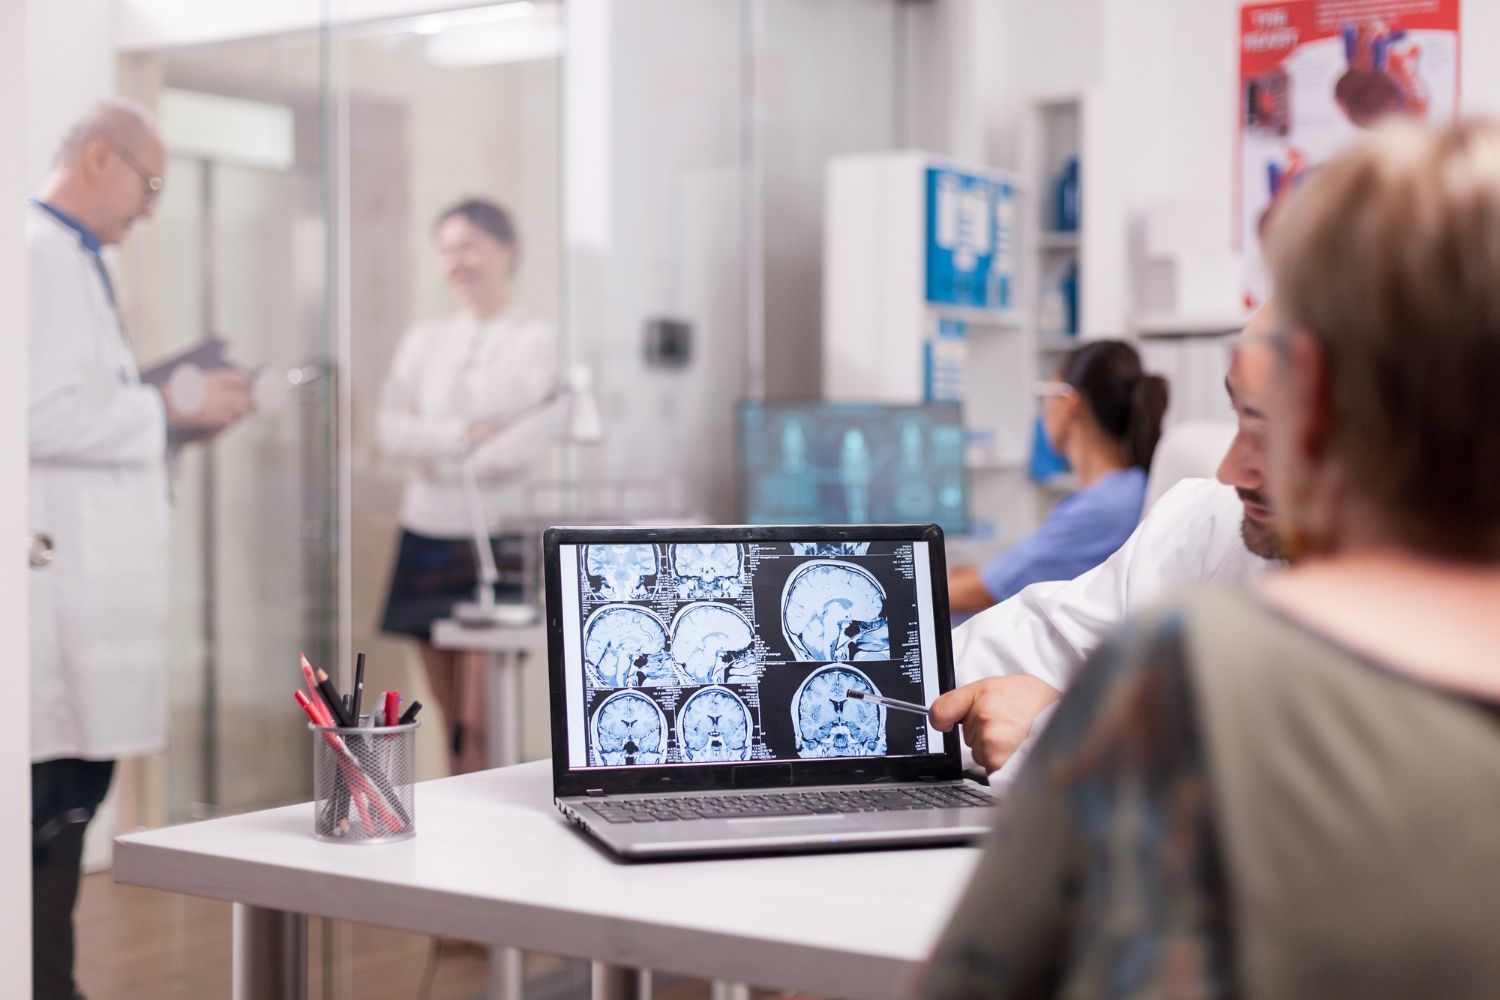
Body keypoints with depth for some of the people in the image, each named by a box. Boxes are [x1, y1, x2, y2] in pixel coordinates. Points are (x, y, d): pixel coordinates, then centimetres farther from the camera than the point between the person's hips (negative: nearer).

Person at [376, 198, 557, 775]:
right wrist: (464, 434, -12)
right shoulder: (423, 341, 14)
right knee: (450, 716, 8)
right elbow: (388, 430, 1)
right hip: (425, 535, 4)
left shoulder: (533, 341, 0)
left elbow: (527, 448, -10)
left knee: (479, 725, -8)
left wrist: (434, 456, -2)